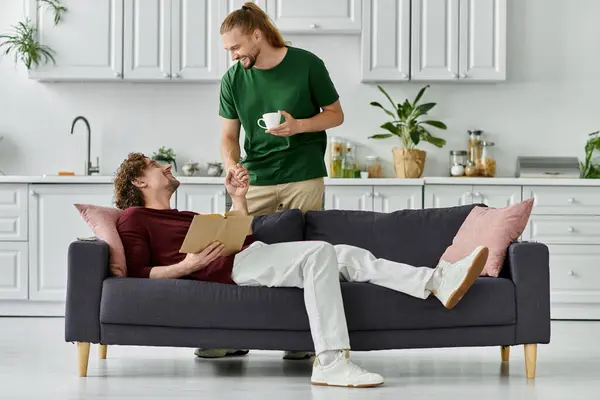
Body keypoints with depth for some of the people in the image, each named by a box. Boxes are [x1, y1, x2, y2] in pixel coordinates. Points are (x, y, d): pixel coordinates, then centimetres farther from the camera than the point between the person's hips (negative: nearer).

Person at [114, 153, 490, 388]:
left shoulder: (187, 216, 36)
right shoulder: (134, 218, 11)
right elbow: (139, 274, -4)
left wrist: (238, 198, 21)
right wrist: (187, 265, -17)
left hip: (249, 255, 9)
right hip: (227, 267, -9)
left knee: (345, 254, -6)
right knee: (319, 252, -27)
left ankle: (437, 282, -18)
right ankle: (331, 362, -36)